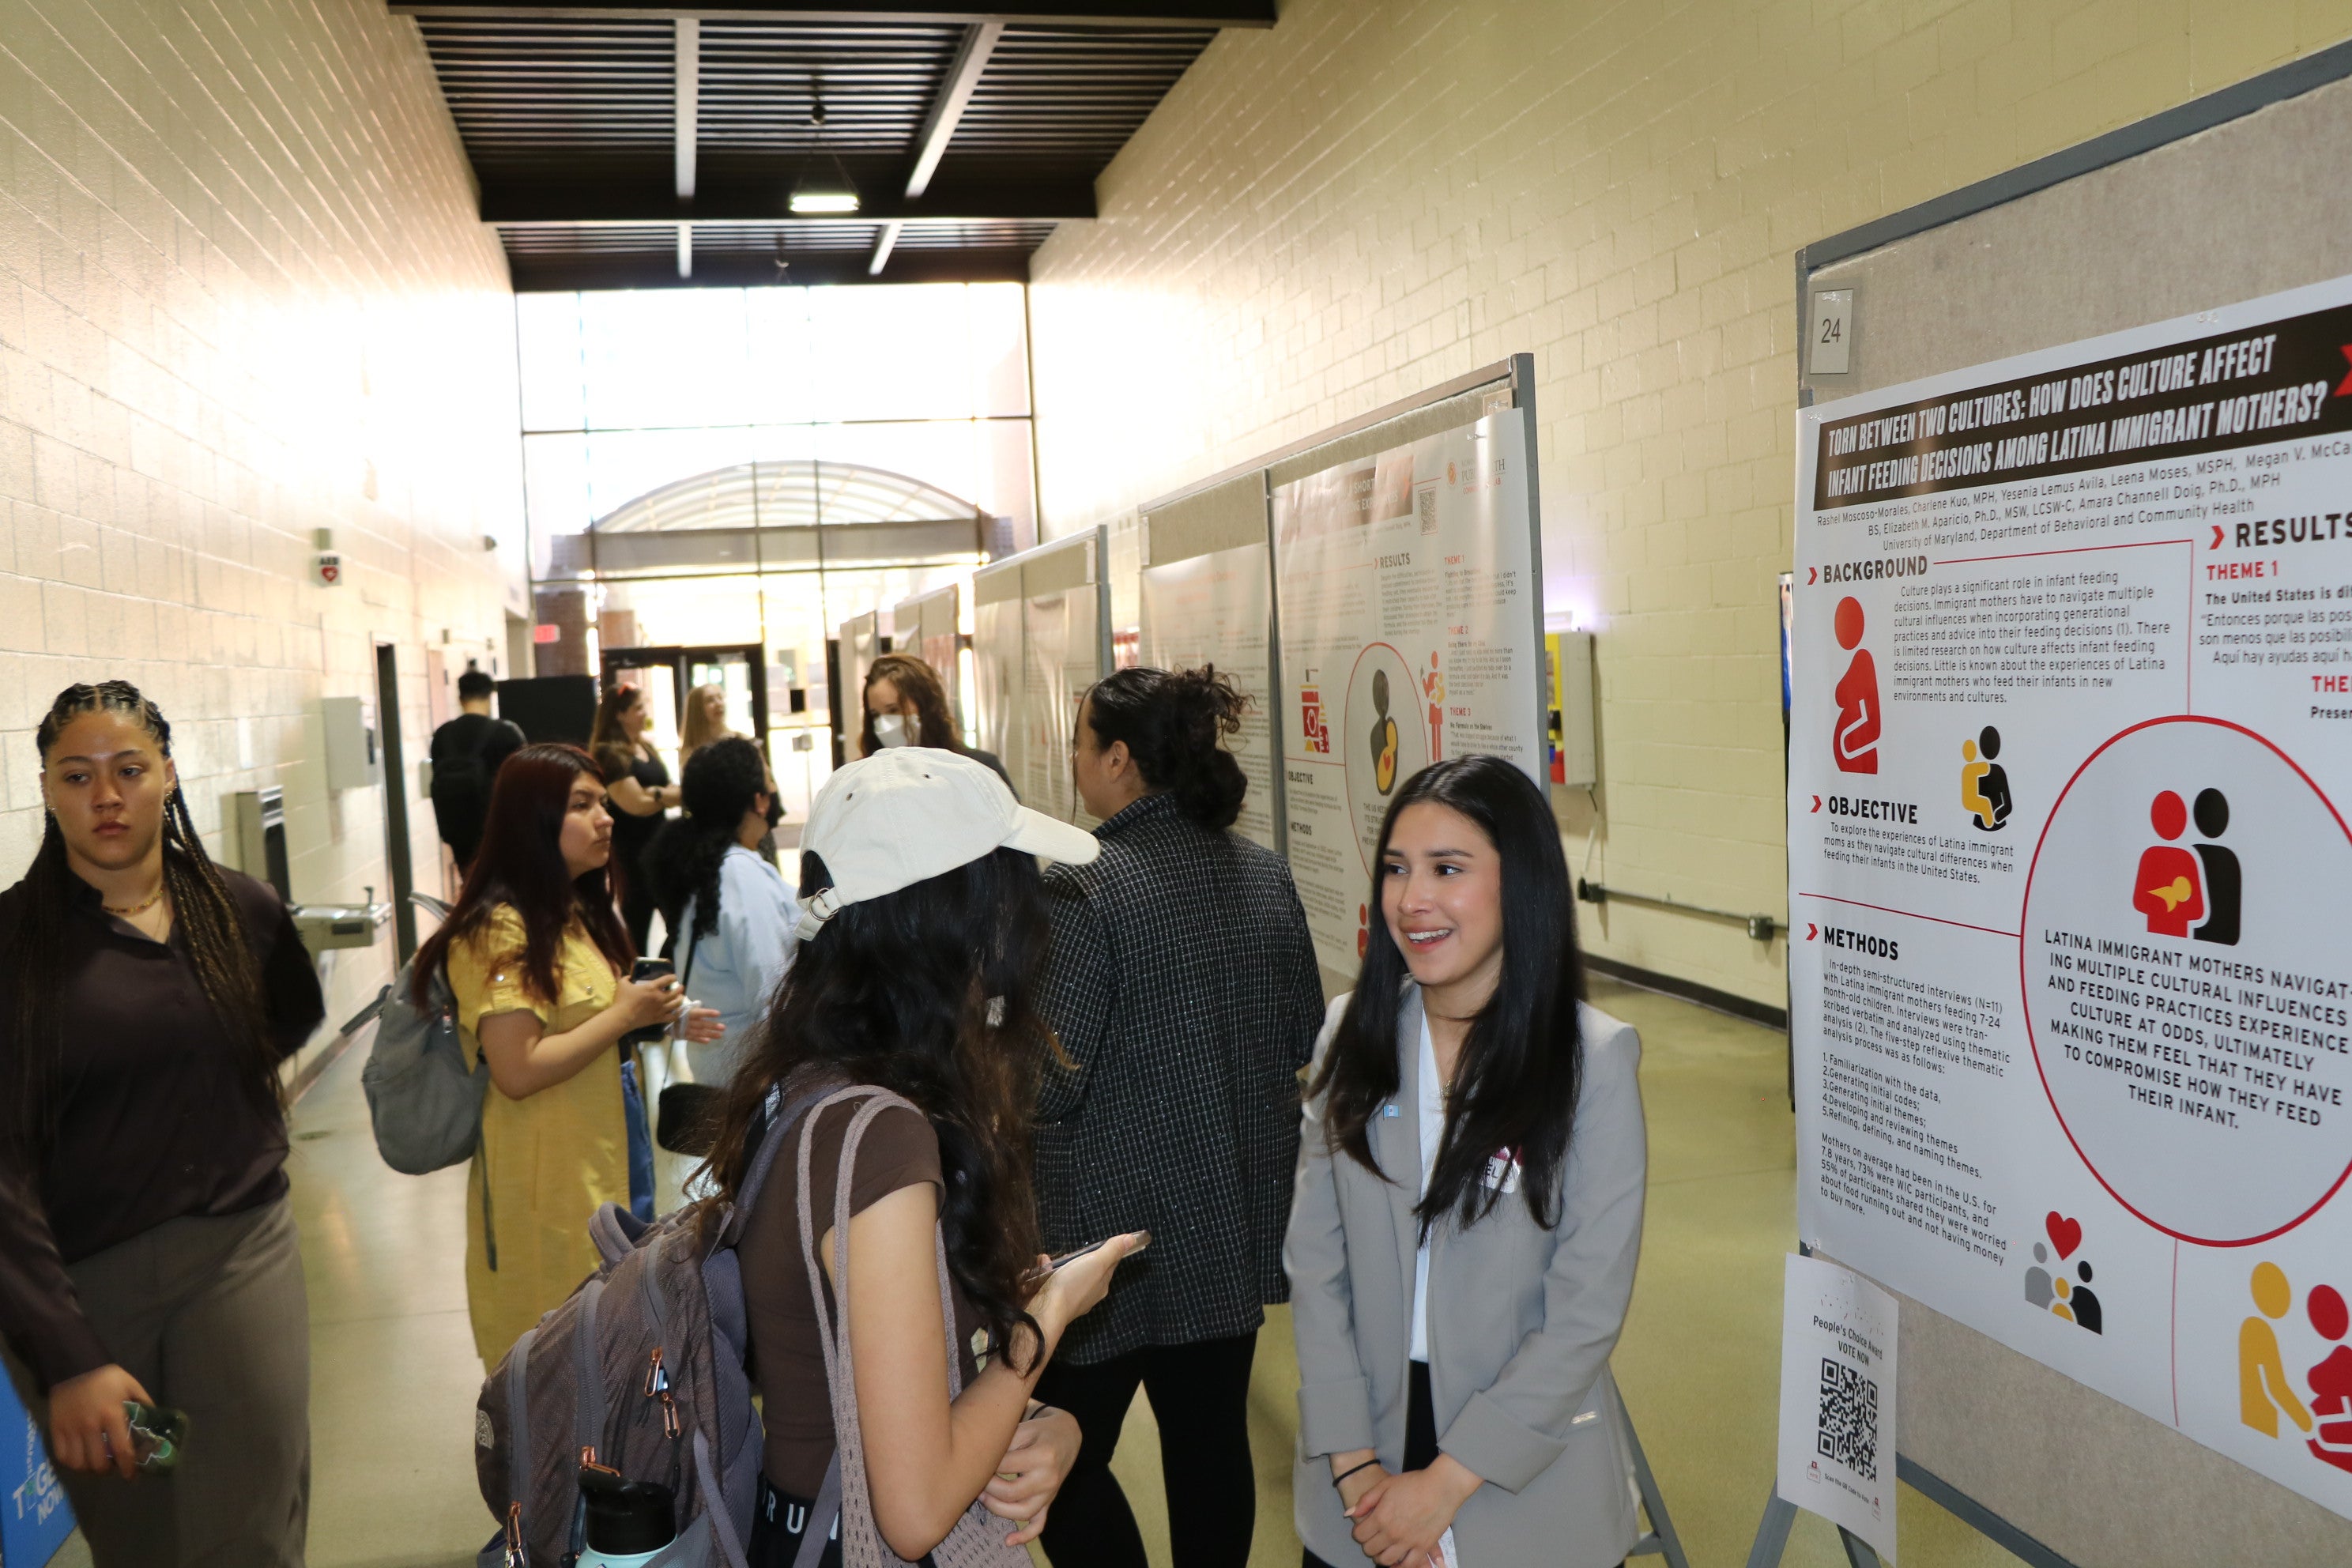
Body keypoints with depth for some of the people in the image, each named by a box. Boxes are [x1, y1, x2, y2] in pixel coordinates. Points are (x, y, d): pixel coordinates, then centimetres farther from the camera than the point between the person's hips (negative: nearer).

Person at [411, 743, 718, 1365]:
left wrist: (656, 1022, 7)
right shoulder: (499, 931, -17)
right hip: (541, 1184, -9)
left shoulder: (579, 914, 12)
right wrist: (624, 1015, -17)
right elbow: (517, 1070, -23)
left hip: (601, 1168, 9)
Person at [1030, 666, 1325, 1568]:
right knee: (1213, 1437, 16)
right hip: (1241, 1222, 7)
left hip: (1115, 1231, -7)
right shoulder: (1265, 876, 3)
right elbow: (1303, 1037, 12)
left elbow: (1047, 1086, -20)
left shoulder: (1082, 893, -18)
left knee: (1066, 1459, 8)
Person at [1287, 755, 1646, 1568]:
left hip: (1527, 1491, -2)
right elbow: (1314, 1262, -3)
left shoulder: (1594, 1058, -13)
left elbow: (1587, 1309, -13)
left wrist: (1447, 1481, -13)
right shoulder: (1353, 1034, -3)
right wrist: (1352, 1463, -9)